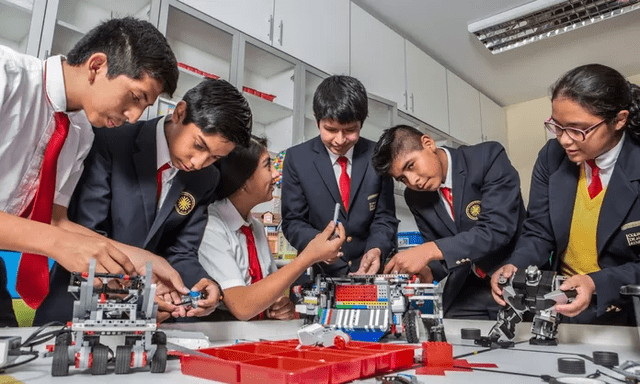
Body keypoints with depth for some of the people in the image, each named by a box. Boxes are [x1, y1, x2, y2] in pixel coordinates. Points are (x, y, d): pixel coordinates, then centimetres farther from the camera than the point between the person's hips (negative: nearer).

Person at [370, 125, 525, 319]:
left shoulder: (489, 157, -13)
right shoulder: (415, 197, 1)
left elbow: (498, 229, -23)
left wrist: (430, 250, -30)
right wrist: (428, 271, -12)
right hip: (469, 290, 4)